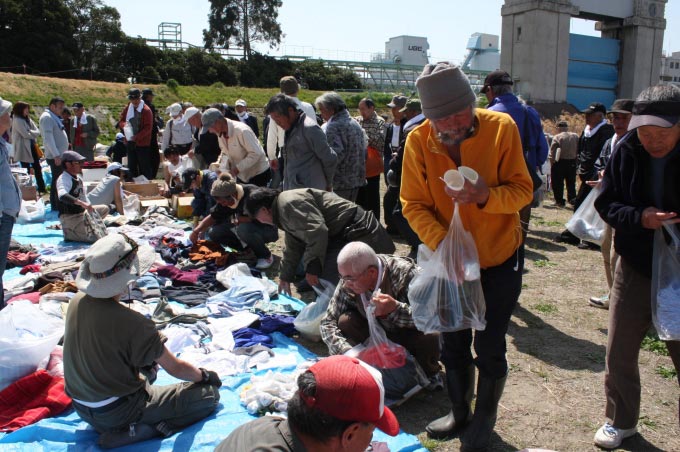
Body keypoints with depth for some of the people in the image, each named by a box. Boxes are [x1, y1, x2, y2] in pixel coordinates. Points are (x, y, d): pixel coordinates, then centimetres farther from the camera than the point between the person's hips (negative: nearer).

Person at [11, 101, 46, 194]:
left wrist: (31, 133, -13)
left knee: (37, 168, 10)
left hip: (32, 146, 8)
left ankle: (41, 188, 16)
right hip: (24, 149, -8)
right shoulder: (17, 120, -12)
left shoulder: (27, 119, 12)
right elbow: (26, 134, -20)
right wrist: (33, 133, -5)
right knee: (26, 171, 0)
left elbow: (37, 131, 4)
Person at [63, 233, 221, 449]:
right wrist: (205, 376, 3)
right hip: (116, 413, -8)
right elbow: (175, 368, -17)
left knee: (147, 364, 32)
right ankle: (134, 431, -10)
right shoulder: (131, 323, -29)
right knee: (209, 394, -5)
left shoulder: (77, 301, -8)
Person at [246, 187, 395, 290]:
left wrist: (312, 268, -19)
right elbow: (293, 248, 32)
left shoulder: (289, 202, -15)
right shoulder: (284, 213, 21)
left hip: (356, 232, -11)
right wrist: (285, 278, 39)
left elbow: (317, 232, -25)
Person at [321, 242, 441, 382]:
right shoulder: (347, 284, -18)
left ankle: (429, 374, -1)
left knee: (429, 337, -35)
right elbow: (327, 322, -13)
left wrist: (396, 308, -50)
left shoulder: (405, 273, -30)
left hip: (410, 335, -3)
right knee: (345, 322, -21)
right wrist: (347, 353, -30)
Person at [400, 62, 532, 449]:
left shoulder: (501, 127, -18)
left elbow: (523, 190, -15)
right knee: (453, 344, 15)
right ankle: (460, 413, 40)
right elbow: (414, 204, -12)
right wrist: (442, 242, -28)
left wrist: (486, 195, -35)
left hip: (500, 257, -2)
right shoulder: (418, 140, -14)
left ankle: (484, 421, 32)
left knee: (489, 347, 6)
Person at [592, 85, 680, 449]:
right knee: (619, 355, 13)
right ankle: (620, 421, 35)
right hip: (635, 270, 3)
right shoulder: (626, 151, -6)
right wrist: (639, 217, -20)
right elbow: (605, 203, -1)